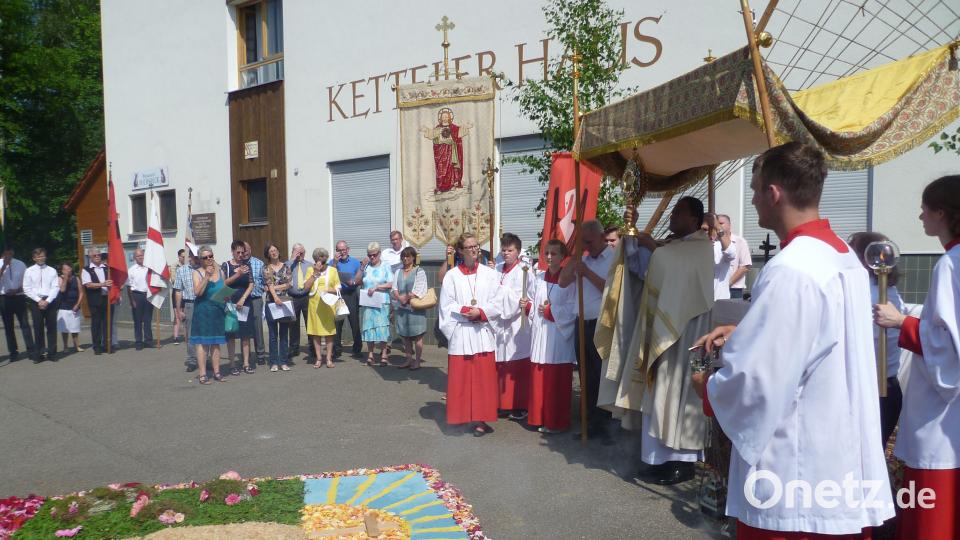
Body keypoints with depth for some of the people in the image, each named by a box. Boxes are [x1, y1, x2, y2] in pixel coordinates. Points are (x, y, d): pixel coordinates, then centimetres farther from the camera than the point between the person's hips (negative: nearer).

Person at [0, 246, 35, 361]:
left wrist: (17, 290, -10)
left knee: (24, 324, -4)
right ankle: (13, 351, 15)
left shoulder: (20, 264, 2)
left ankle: (30, 349, -4)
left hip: (19, 297, -1)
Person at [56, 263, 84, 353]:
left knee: (75, 328, 5)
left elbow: (81, 292, 4)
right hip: (63, 307, -1)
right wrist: (65, 279, -16)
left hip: (74, 308, 1)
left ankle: (76, 346, 10)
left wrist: (77, 304, -5)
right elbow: (62, 289, -16)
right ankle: (65, 346, 11)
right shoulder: (60, 279, 1)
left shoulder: (76, 279, 6)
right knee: (64, 329, 3)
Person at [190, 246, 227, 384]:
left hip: (218, 310, 4)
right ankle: (202, 374, 0)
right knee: (202, 342, -4)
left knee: (216, 343, 9)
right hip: (203, 311, -4)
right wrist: (207, 276, -20)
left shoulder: (220, 272, 10)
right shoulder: (197, 273, -2)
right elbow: (197, 292, -15)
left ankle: (216, 372, 15)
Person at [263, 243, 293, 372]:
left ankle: (283, 362, 11)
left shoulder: (285, 267, 8)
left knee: (284, 333, 5)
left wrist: (274, 287, -10)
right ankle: (274, 362, 8)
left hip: (284, 301, 2)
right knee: (273, 334, 1)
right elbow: (268, 283, -11)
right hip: (271, 302, -1)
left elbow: (288, 285, 0)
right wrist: (275, 296, -25)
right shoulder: (266, 268, 3)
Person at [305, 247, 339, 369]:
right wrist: (315, 273, -9)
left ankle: (329, 358, 8)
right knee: (315, 332, 3)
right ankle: (319, 358, 12)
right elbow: (306, 286, -5)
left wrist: (328, 290, -13)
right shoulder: (311, 270, 6)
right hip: (314, 305, 1)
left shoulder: (332, 270, 5)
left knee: (329, 331, 2)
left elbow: (338, 289, 6)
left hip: (328, 305, -1)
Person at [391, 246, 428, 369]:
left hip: (415, 307, -5)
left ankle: (417, 360, 1)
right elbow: (394, 290, 8)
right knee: (405, 335, 9)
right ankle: (409, 359, 16)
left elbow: (419, 290, -10)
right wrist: (400, 297, -11)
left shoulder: (419, 271, -1)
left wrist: (407, 297, -12)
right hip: (402, 308, 5)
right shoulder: (398, 272, 15)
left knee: (417, 335, -3)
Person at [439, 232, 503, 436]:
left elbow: (498, 303, 1)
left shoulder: (489, 273, 5)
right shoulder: (452, 275, 2)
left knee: (483, 377, 2)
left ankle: (480, 419, 8)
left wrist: (480, 312, -13)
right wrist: (464, 311, -14)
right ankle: (463, 415, 14)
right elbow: (446, 305, -1)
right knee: (461, 377, 3)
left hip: (483, 332, 1)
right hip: (460, 333, -1)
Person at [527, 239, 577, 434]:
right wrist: (527, 305, -4)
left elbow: (573, 309, -10)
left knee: (558, 382, 1)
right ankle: (541, 418, 20)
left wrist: (551, 311, -15)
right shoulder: (539, 278, 11)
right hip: (540, 334, 5)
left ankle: (558, 422, 13)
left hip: (559, 335, -5)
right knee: (539, 379, 8)